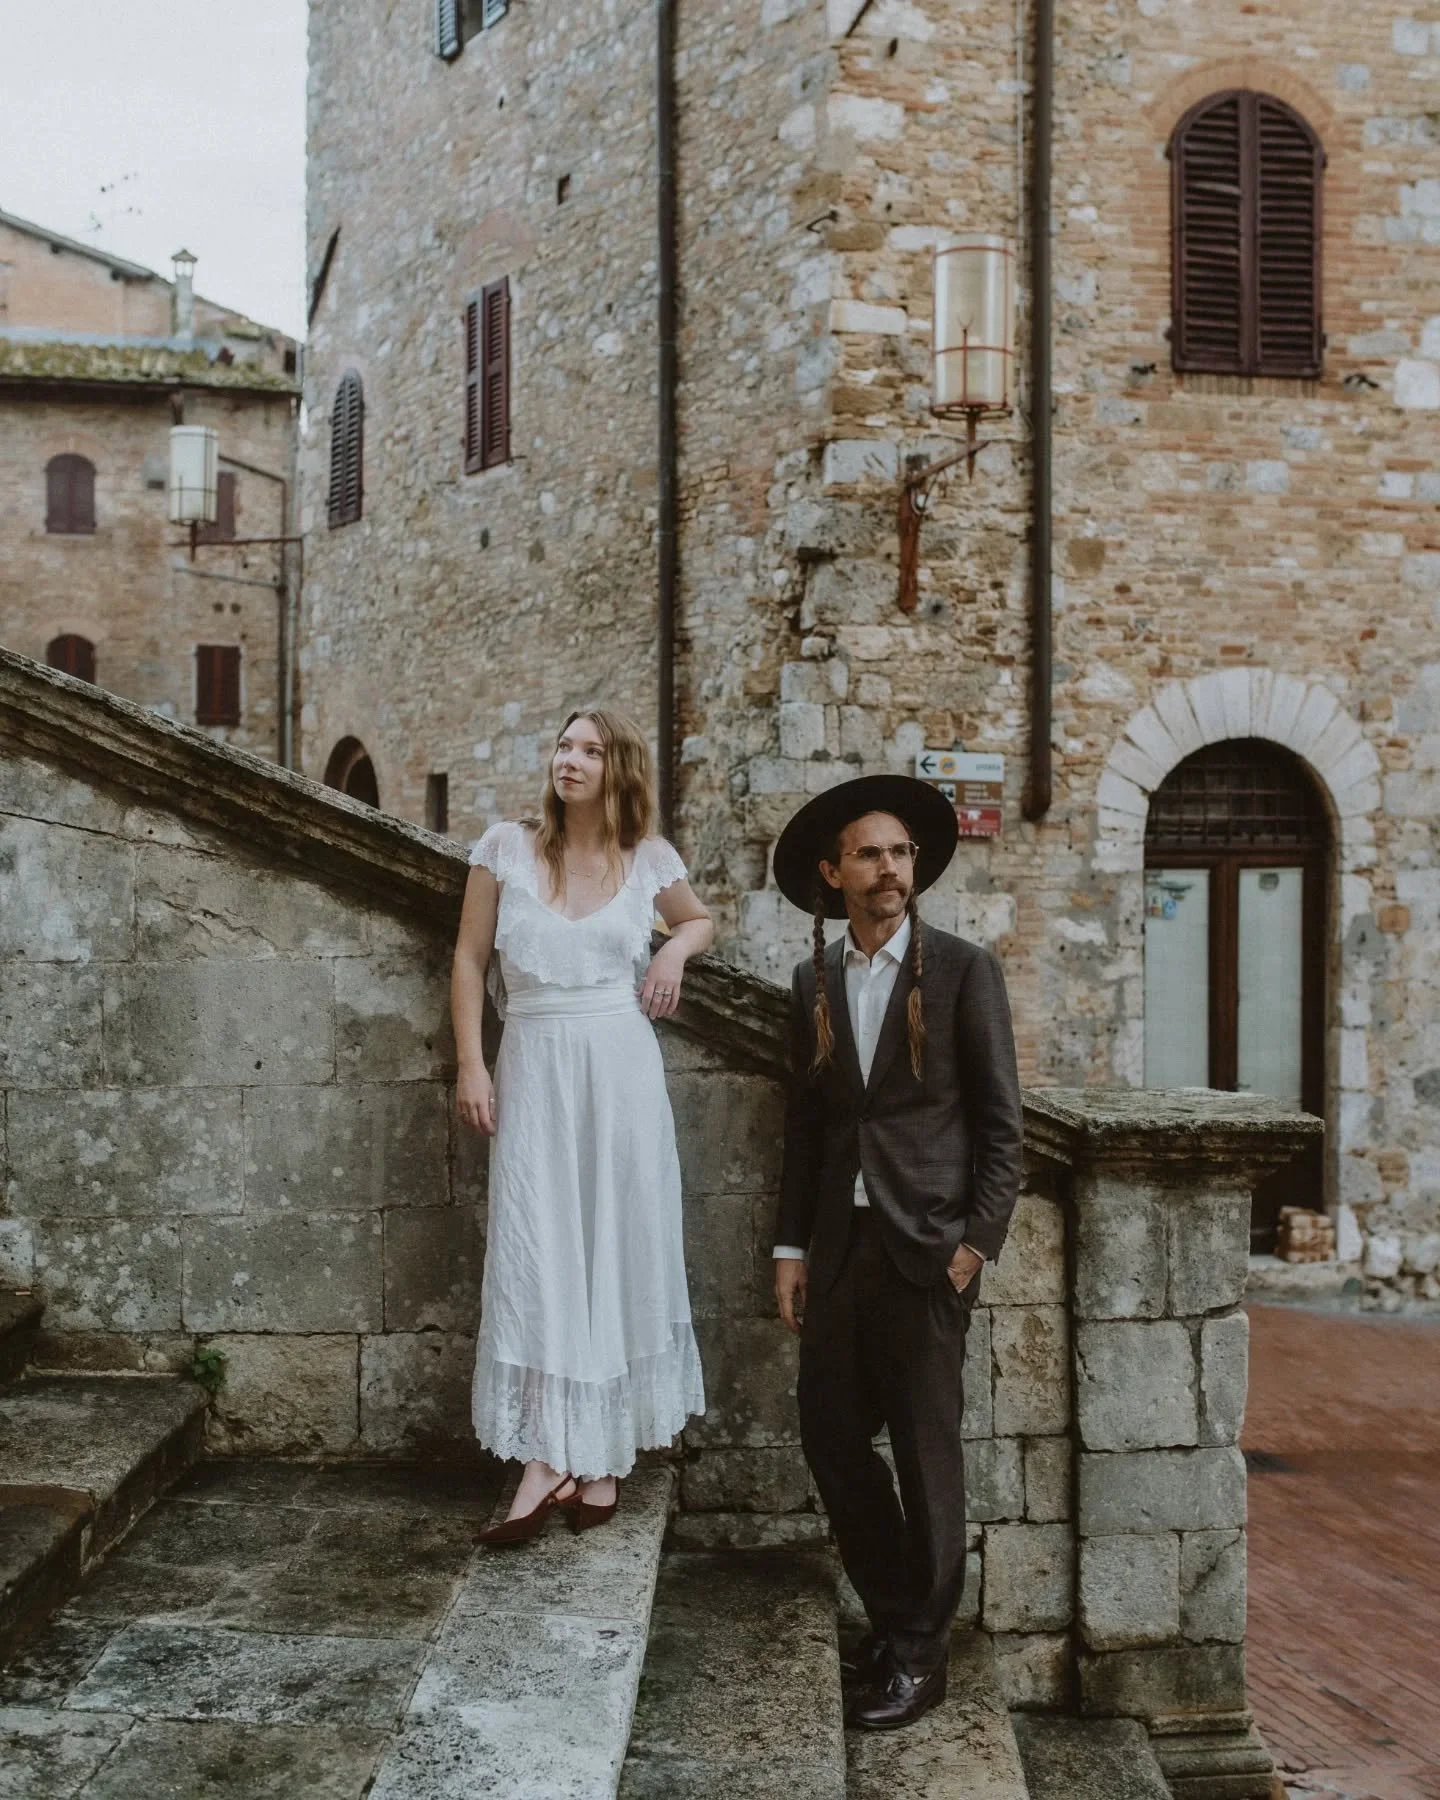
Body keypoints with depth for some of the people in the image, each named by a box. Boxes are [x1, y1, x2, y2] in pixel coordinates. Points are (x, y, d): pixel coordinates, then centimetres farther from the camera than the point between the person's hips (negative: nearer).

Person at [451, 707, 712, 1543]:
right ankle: (548, 1460, -2)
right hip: (535, 1069, -1)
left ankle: (604, 1451, 16)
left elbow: (701, 920, 23)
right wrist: (471, 1065, -3)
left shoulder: (649, 860, 4)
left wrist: (674, 951, 1)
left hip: (622, 1069, 1)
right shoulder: (506, 849, 1)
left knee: (619, 1248, 4)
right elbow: (470, 958, 4)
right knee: (534, 1255, -5)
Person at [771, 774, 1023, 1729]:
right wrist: (793, 1246, 8)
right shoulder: (814, 984, 11)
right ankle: (892, 1613, 29)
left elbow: (1002, 1122, -4)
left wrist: (979, 1239, -11)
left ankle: (922, 1652, 18)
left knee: (927, 1450, 3)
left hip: (927, 1245, -5)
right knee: (831, 1436, 9)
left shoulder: (965, 970, -3)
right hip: (840, 1245, 5)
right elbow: (806, 1123, 13)